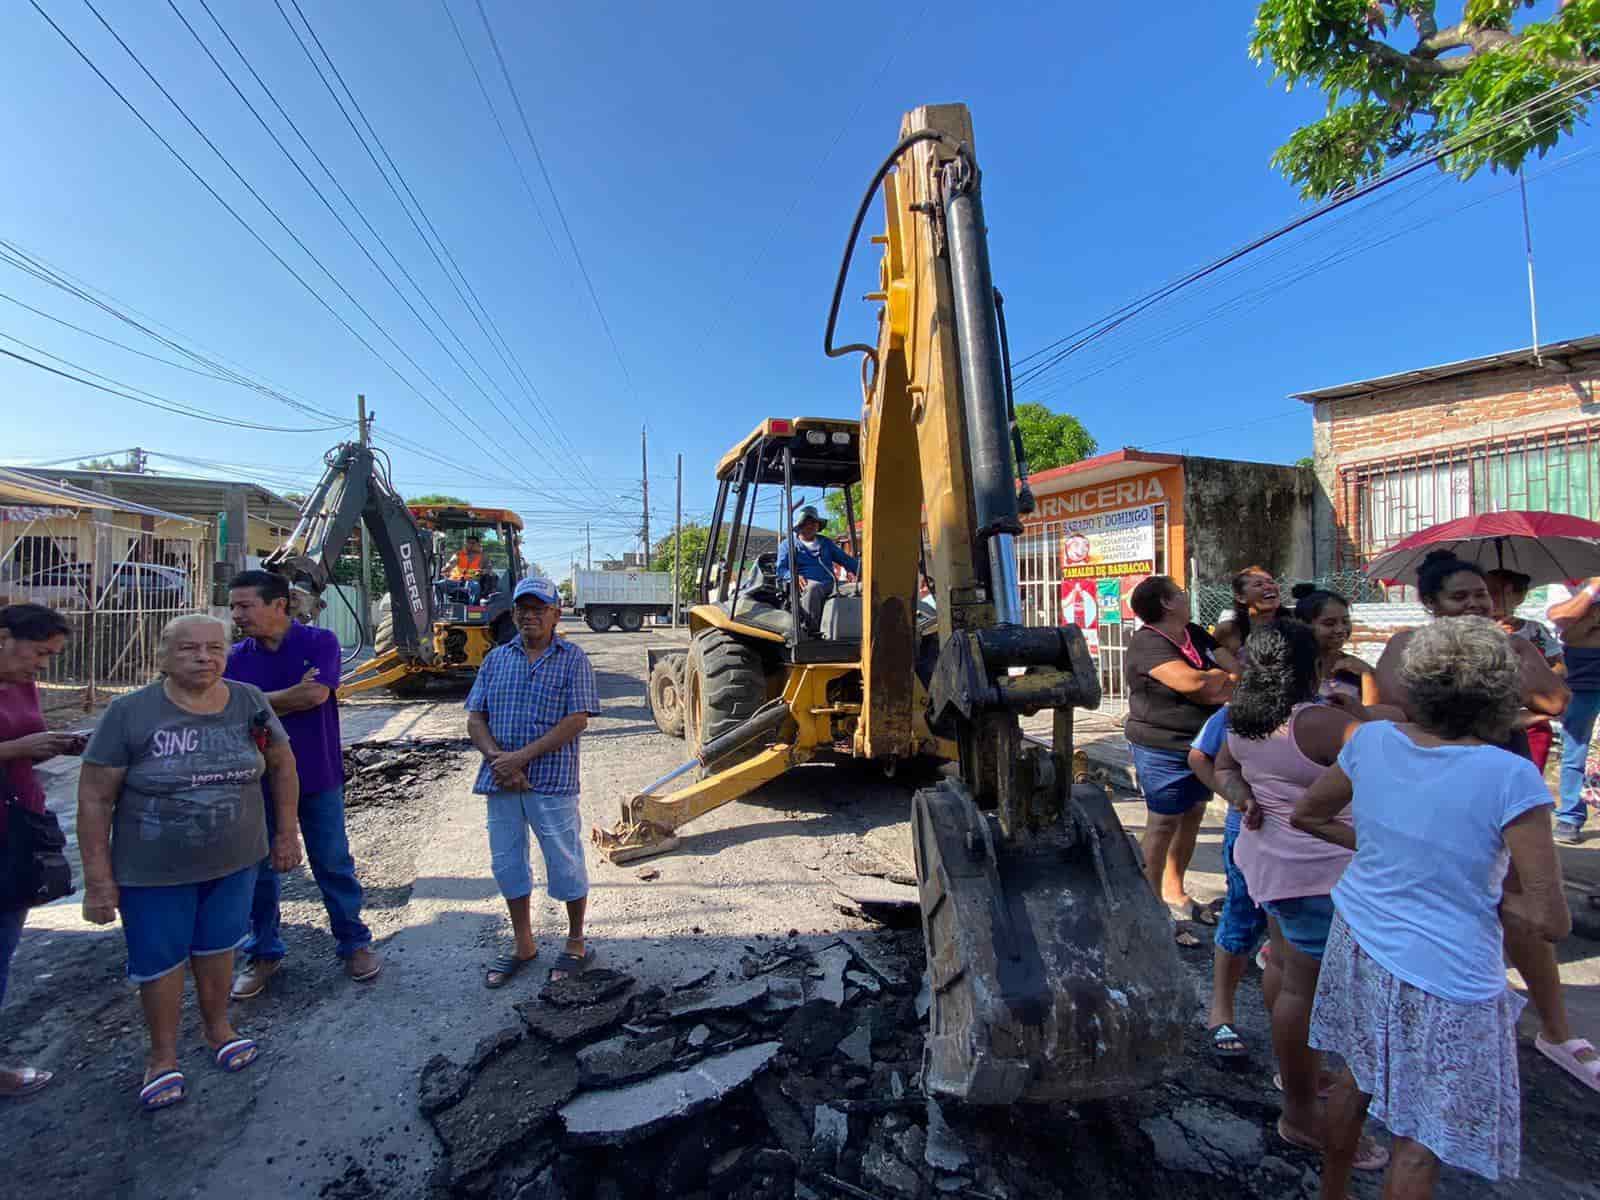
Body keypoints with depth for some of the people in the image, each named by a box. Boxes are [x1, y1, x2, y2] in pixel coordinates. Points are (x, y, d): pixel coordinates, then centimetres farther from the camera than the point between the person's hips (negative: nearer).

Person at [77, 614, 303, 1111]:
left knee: (217, 948, 19)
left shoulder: (249, 701, -8)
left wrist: (287, 832, 6)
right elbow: (94, 798, -10)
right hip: (153, 872, -2)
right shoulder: (130, 712, -15)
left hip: (234, 863, 2)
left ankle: (217, 1026, 42)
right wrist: (98, 878, -10)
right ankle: (163, 1056, 35)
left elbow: (282, 764, 5)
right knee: (159, 962, 12)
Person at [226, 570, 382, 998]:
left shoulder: (319, 641, -9)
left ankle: (354, 943, 24)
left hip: (317, 777, -3)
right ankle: (263, 954, 32)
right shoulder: (237, 657, 0)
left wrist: (258, 702, -12)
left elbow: (317, 693, -23)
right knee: (259, 870, 13)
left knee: (333, 864, 8)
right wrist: (292, 695, -16)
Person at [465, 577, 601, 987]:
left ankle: (576, 943, 29)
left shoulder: (573, 659, -3)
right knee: (507, 864, 15)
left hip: (552, 783, -4)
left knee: (565, 864, 7)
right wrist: (497, 758, -12)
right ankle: (523, 945, 35)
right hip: (500, 783, 5)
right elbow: (475, 719, 6)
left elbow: (577, 720, -12)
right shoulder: (496, 658, 9)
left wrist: (521, 757, -17)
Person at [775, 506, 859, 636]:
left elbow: (846, 560, 21)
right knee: (812, 587, -39)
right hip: (805, 585, -3)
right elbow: (781, 569, 7)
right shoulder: (788, 544, 19)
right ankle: (811, 630, -39)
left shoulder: (826, 543, 29)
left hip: (828, 585, 3)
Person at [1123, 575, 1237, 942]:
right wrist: (1225, 677, -10)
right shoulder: (1147, 644, -21)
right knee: (1163, 825, -1)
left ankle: (1174, 893, 34)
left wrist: (1215, 685, -17)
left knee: (1193, 815, 17)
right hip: (1164, 749, -9)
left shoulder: (1195, 634, 9)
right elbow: (1192, 682, -30)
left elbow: (1235, 666, 4)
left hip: (1198, 744, 9)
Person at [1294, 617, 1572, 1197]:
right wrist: (1477, 889, 0)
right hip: (1445, 980, -5)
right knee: (1421, 1141, 13)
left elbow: (1308, 814, 6)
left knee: (1357, 1078, 27)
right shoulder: (1510, 777, -21)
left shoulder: (1371, 740, -8)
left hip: (1358, 944, 5)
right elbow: (1552, 922, -17)